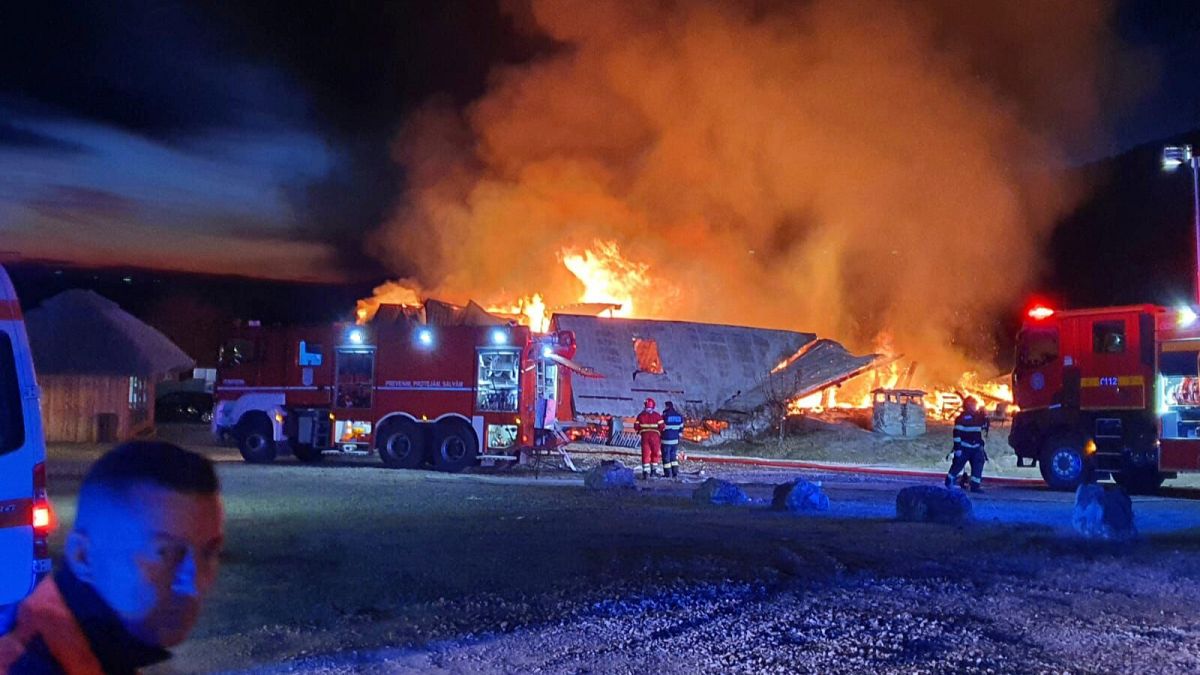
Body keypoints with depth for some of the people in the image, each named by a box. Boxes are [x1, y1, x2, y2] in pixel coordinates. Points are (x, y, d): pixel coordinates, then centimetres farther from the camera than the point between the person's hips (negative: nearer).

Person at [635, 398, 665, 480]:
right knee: (655, 453, 15)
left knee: (645, 454, 3)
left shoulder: (641, 415, 1)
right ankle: (654, 470, 20)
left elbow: (636, 426, 3)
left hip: (645, 436, 1)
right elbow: (661, 426, -4)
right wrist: (660, 433, 16)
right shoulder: (657, 415, -2)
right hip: (655, 436, -1)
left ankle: (645, 471, -4)